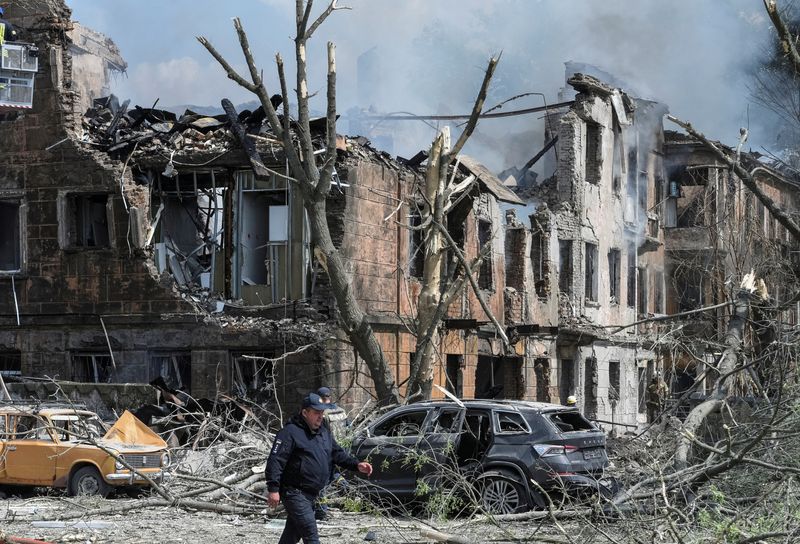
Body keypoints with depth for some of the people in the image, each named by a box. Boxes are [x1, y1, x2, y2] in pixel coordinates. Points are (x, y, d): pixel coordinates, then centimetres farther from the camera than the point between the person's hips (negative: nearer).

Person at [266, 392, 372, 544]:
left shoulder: (324, 432, 14)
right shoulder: (290, 432, -14)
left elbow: (337, 453, 18)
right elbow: (275, 461, -18)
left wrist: (357, 465, 2)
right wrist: (273, 489, -24)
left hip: (311, 495, 9)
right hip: (294, 493, -9)